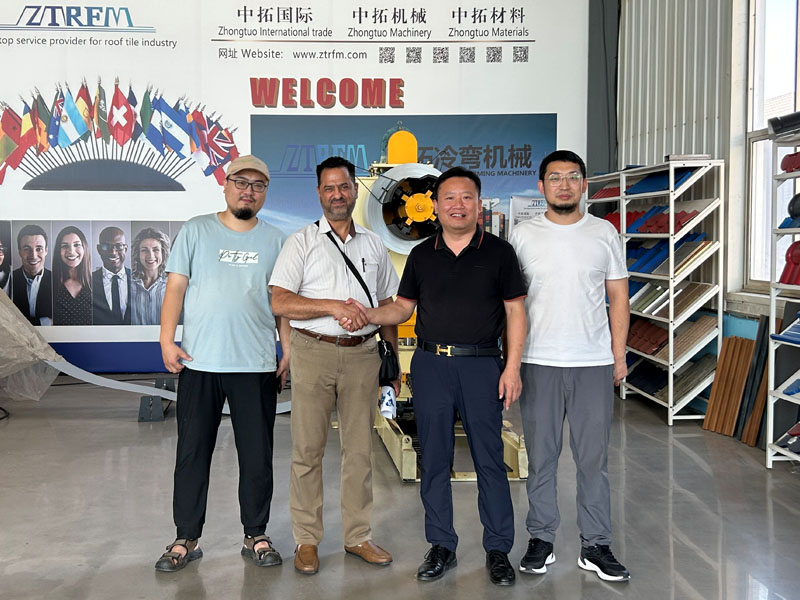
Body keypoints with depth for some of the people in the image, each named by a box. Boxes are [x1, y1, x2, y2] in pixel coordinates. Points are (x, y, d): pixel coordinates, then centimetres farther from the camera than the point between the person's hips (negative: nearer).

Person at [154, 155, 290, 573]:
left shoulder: (275, 240, 9)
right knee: (192, 454, 5)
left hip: (257, 366, 1)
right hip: (198, 363, -1)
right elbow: (176, 287, 3)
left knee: (258, 456, 6)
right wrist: (167, 340, -6)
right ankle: (187, 539, 18)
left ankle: (256, 536, 21)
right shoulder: (196, 230, 5)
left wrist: (289, 351, 4)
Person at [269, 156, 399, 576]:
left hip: (362, 354, 3)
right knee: (308, 449, 1)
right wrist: (334, 307, -17)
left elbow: (387, 306, 19)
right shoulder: (301, 242, 2)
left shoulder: (373, 245, 15)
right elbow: (279, 302, -8)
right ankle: (307, 540, 12)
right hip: (313, 352, -3)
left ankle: (358, 537, 19)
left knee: (360, 449, 7)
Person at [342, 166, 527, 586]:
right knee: (433, 460, 7)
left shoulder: (499, 252, 3)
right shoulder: (421, 255, 10)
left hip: (482, 365, -2)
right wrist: (367, 314, -5)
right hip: (430, 364, 3)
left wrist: (512, 366, -7)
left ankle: (498, 549, 14)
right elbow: (403, 307, 14)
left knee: (489, 460, 1)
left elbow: (515, 312, 2)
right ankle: (441, 546, 20)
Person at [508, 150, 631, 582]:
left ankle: (595, 546, 17)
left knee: (594, 458, 5)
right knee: (540, 457, 7)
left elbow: (618, 297, 8)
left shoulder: (604, 233, 5)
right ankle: (541, 540, 20)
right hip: (538, 363, 0)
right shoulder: (523, 235, 3)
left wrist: (619, 355, 3)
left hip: (594, 363, 1)